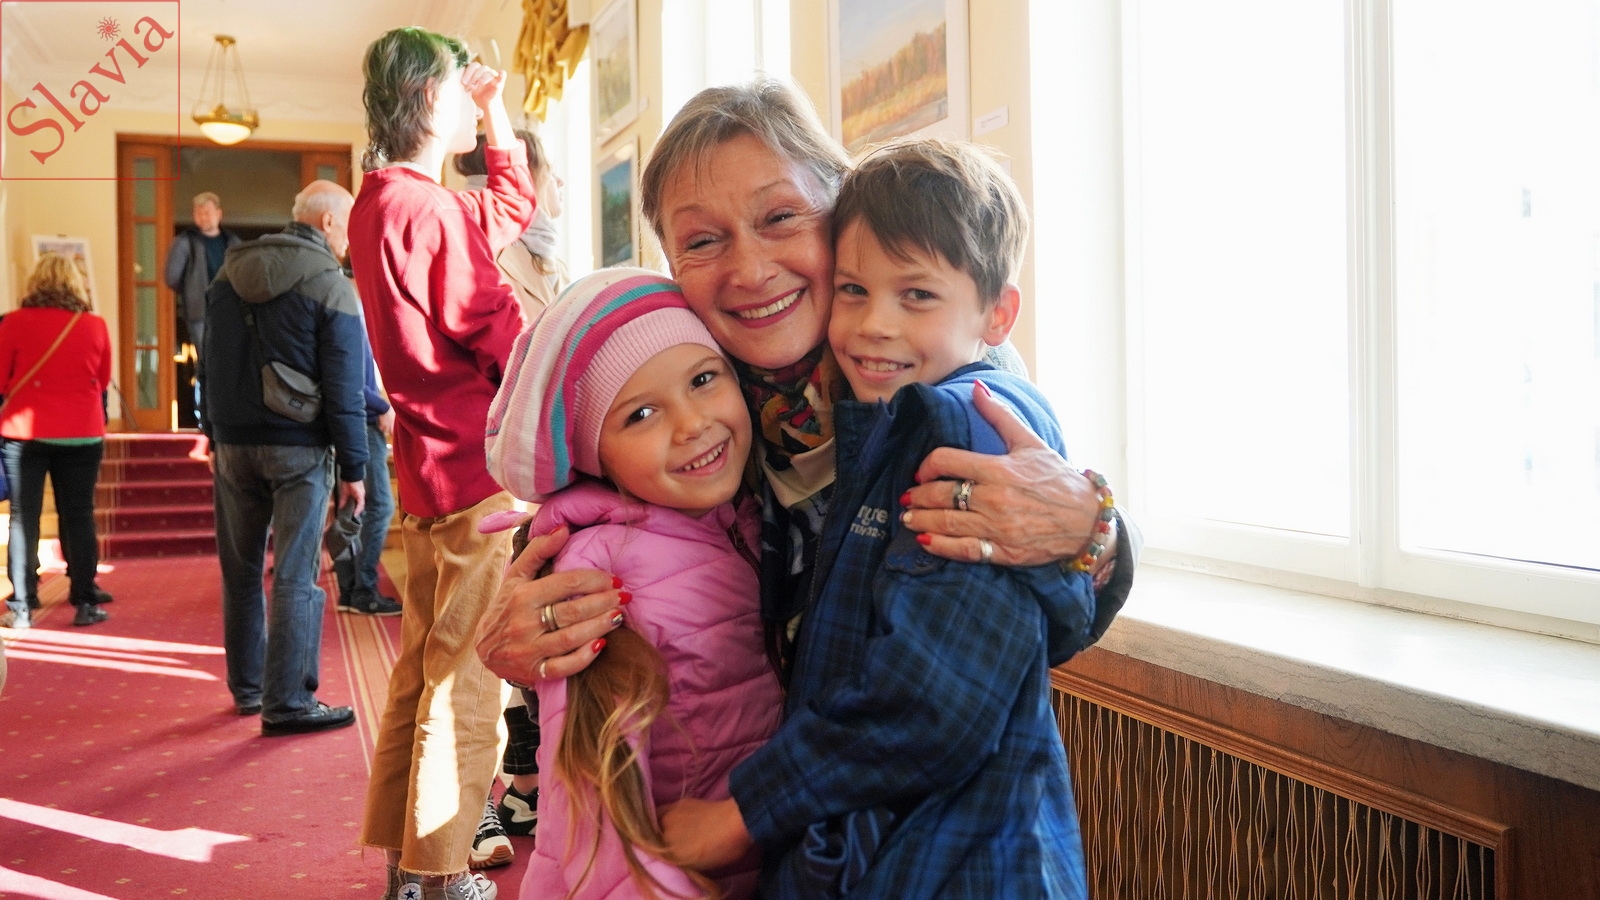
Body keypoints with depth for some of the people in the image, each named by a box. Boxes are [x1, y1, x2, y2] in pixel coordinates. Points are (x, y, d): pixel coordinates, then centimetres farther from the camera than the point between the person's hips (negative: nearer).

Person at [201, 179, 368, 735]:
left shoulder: (229, 274, 11)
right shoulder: (330, 285, -9)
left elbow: (209, 367, 16)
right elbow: (344, 388, -11)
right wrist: (354, 467, -8)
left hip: (233, 444, 6)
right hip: (298, 448, -6)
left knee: (240, 571, 14)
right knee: (295, 577, -3)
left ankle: (247, 688, 25)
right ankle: (287, 703, -1)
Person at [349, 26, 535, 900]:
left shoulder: (378, 205, 13)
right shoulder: (433, 211, -17)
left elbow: (511, 204, 24)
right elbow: (507, 340, -15)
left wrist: (496, 110, 18)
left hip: (427, 468, 10)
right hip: (477, 470, -10)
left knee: (422, 666, 17)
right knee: (466, 681, -1)